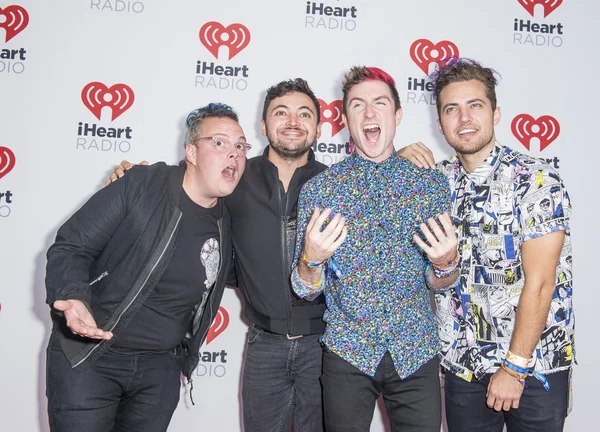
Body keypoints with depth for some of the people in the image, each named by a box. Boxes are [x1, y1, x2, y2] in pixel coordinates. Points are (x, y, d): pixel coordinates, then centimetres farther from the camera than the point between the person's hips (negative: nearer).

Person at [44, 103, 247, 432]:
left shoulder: (227, 224, 3)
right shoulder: (141, 186, -13)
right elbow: (69, 247, -12)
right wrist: (72, 299, -30)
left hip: (160, 368, 5)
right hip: (87, 358, -4)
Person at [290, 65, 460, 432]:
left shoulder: (432, 183, -1)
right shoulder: (318, 189, -4)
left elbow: (437, 282, 4)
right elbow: (306, 290, -3)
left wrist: (445, 264, -18)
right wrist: (311, 259, -24)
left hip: (416, 352, 1)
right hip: (348, 353, -1)